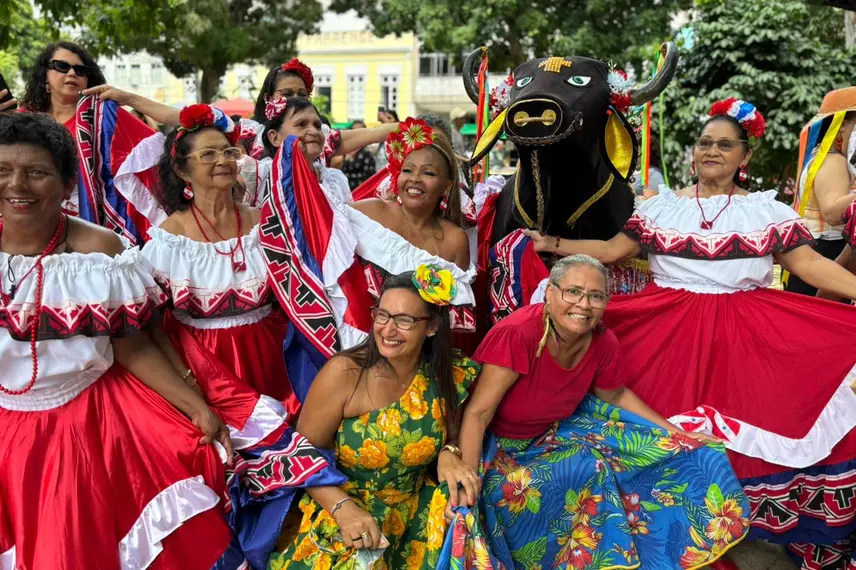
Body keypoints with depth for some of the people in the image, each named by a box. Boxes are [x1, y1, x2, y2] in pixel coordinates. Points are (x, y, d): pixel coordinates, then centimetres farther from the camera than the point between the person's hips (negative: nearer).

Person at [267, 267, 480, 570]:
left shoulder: (450, 376, -9)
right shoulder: (344, 373, -18)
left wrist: (448, 453, -15)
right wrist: (344, 508, -26)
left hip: (414, 508, 5)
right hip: (342, 507, -5)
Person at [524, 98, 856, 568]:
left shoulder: (768, 209, 7)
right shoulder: (660, 206, 9)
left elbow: (811, 264, 1)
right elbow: (610, 250, 6)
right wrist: (555, 245, -3)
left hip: (746, 334, 0)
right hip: (670, 329, 1)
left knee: (749, 426, -6)